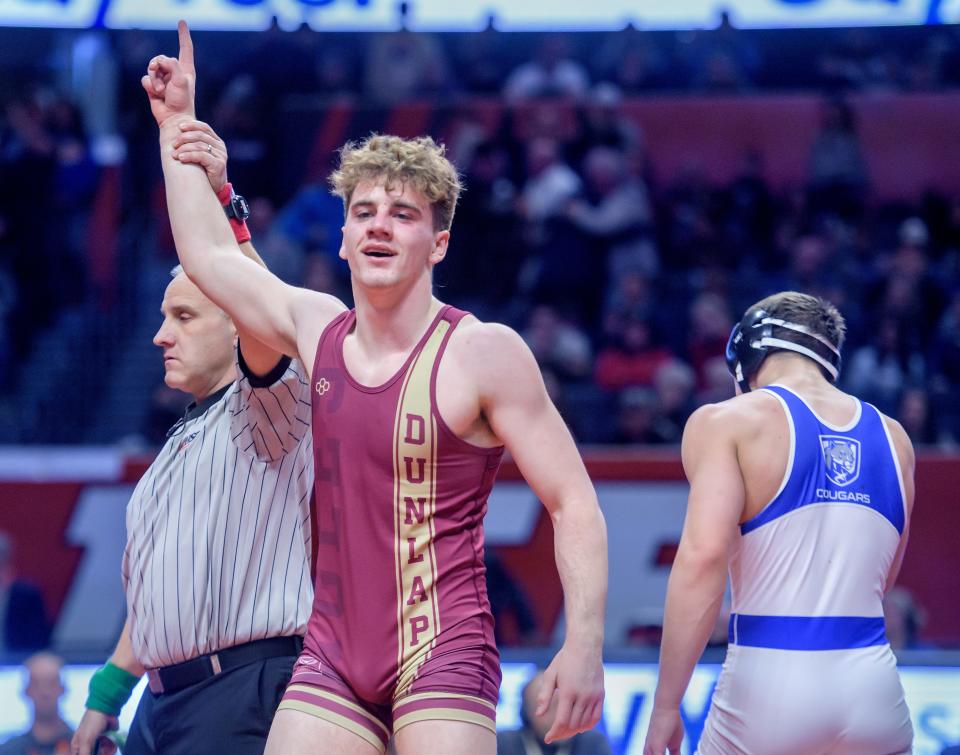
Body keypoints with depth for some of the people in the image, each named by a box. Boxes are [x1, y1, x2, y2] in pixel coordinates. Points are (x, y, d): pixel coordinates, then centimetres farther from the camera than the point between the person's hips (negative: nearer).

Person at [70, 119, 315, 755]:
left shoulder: (271, 406, -3)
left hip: (244, 690, -9)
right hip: (164, 698, 9)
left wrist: (219, 202, -34)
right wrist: (107, 695, 25)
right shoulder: (185, 441, 24)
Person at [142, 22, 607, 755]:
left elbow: (574, 505, -8)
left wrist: (584, 646, -17)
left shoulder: (483, 353, -7)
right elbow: (209, 254, 25)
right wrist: (179, 123, 29)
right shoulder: (317, 329, 9)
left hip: (442, 654, -5)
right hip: (332, 658, 5)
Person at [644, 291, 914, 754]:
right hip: (872, 684, 4)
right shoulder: (893, 438, 14)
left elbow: (703, 556, -15)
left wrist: (665, 705, -13)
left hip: (768, 684, -4)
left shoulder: (726, 422, -1)